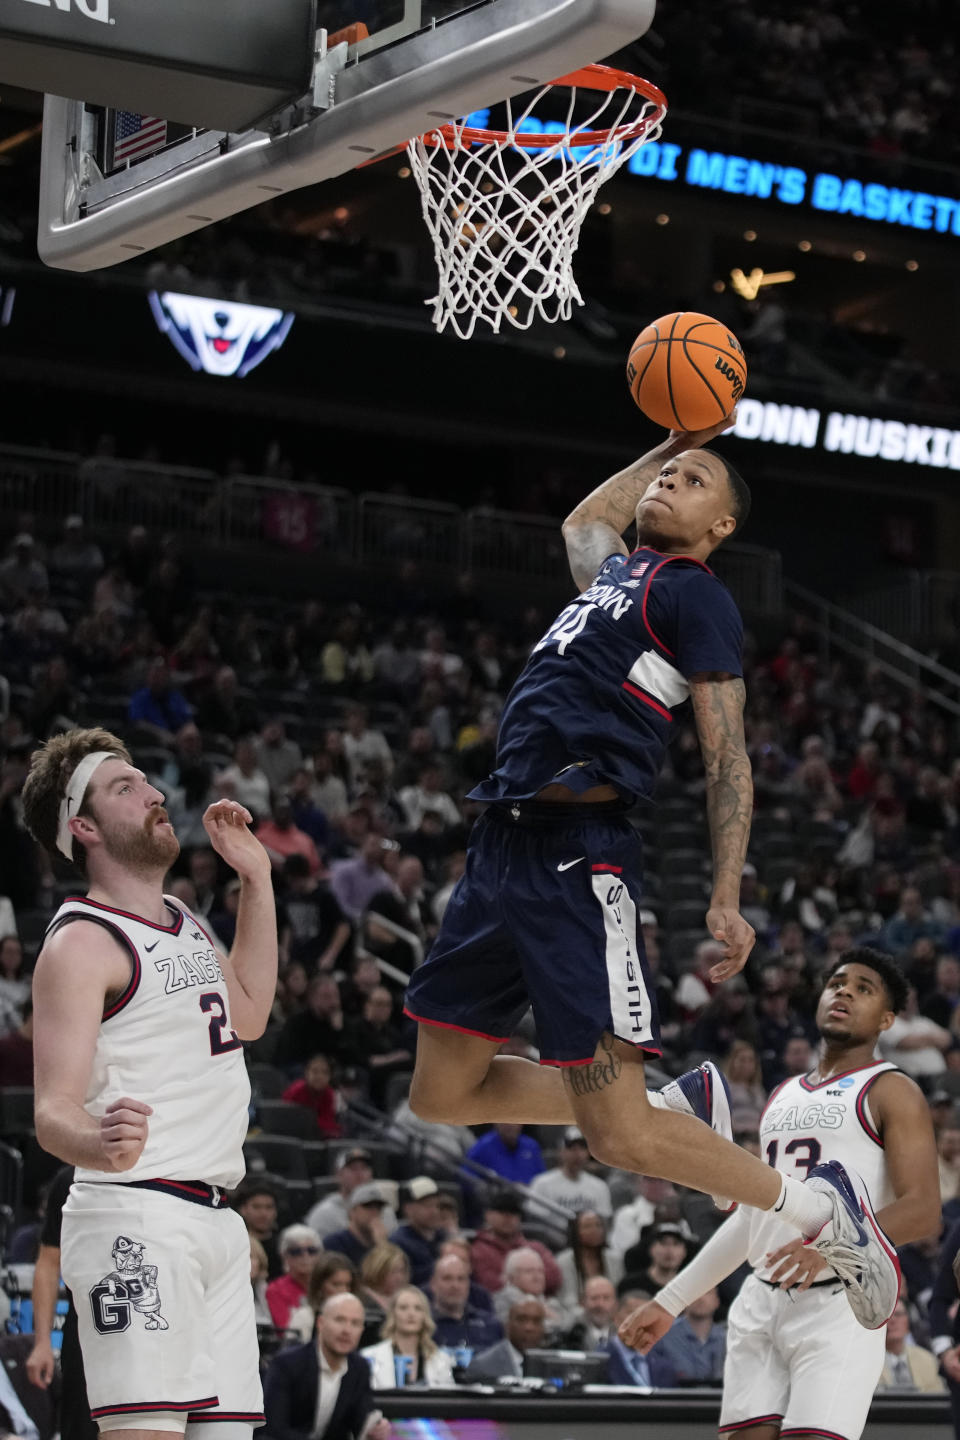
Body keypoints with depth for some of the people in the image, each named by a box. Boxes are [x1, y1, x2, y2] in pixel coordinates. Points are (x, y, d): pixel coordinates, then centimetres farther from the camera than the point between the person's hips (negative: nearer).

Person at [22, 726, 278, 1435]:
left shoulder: (185, 923, 18)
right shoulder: (81, 942, -8)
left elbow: (248, 1015, 35)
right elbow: (54, 1111, -17)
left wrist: (257, 878, 28)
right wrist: (98, 1144, -41)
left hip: (215, 1218, 9)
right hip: (135, 1216, -9)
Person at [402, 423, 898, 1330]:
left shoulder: (694, 593, 0)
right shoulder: (616, 572, 23)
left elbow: (726, 755, -6)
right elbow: (582, 522, 49)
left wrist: (725, 899, -14)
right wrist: (673, 439, 43)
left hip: (577, 856, -9)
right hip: (504, 843, 9)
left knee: (617, 1134, -12)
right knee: (443, 1090, 10)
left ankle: (817, 1212, 7)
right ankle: (677, 1110, 23)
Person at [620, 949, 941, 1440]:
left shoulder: (890, 1091, 0)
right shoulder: (783, 1096, 22)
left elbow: (922, 1210, -12)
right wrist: (669, 1301, 24)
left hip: (838, 1305, -7)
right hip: (762, 1303, 7)